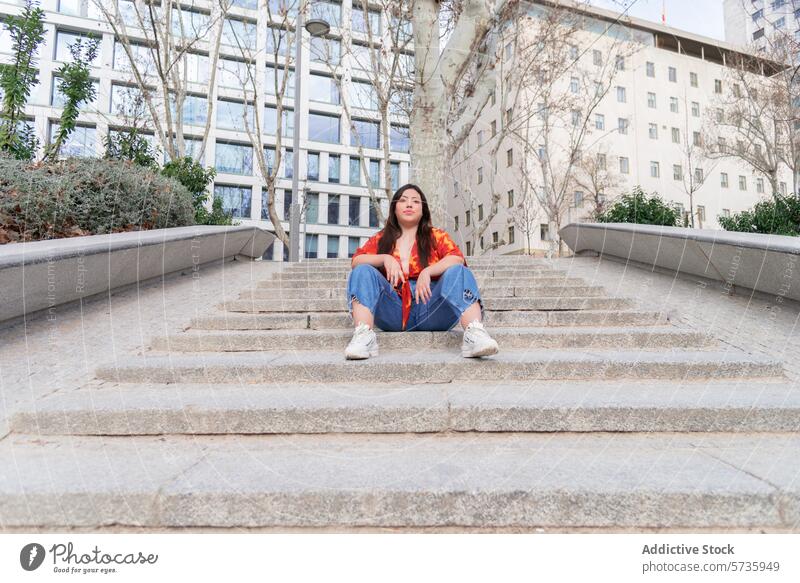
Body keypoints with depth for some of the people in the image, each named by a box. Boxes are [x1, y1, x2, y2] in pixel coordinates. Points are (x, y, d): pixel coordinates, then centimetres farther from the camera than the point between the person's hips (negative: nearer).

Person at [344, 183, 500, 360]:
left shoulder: (437, 236, 15)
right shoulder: (380, 239, 18)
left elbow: (457, 259, -4)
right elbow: (356, 261, 3)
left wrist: (427, 272, -20)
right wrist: (385, 258, -14)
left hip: (430, 310, -1)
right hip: (393, 311, 1)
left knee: (458, 273, -23)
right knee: (363, 272, -18)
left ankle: (474, 333, -44)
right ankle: (363, 335, -38)